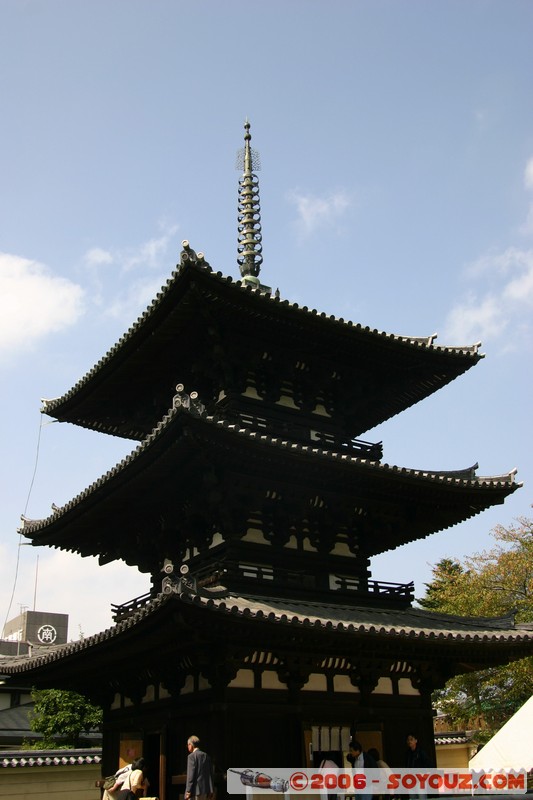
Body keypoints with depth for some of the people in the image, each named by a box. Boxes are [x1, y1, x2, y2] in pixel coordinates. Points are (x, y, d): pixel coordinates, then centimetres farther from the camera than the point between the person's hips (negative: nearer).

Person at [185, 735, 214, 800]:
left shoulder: (191, 756, -8)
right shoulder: (206, 756, 12)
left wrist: (188, 791, -13)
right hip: (205, 788, 7)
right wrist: (211, 790, 15)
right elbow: (211, 773, 12)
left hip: (197, 788, -7)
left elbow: (191, 775, -14)